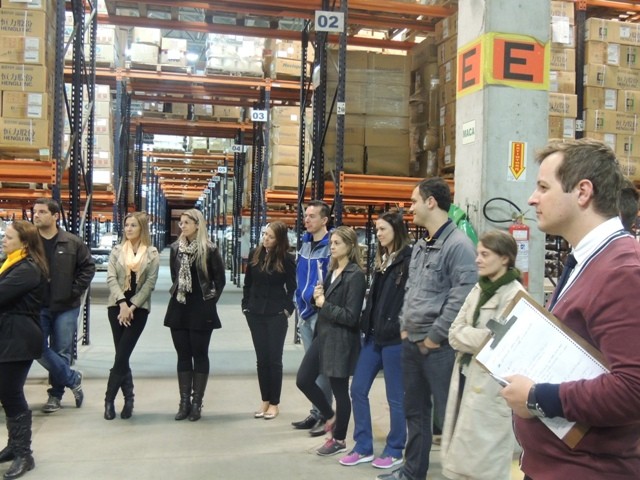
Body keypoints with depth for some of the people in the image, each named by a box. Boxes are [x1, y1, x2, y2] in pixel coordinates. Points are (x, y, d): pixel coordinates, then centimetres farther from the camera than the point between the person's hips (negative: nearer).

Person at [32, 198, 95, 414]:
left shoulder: (73, 242, -4)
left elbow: (88, 267, 2)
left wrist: (75, 292, -5)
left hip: (66, 307, -1)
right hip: (37, 307, 2)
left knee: (61, 352, 5)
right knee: (39, 349, -2)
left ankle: (56, 394, 20)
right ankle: (73, 379, 16)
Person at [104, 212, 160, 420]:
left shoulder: (152, 253, 2)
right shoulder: (117, 250, 7)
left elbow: (150, 283, -4)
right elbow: (111, 278, -2)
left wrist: (132, 306, -12)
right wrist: (122, 303, -14)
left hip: (139, 308, -2)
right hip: (117, 306, 2)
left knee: (121, 356, -7)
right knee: (122, 356, 3)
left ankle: (109, 399, 5)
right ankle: (128, 398, 14)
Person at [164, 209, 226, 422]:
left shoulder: (209, 250, -8)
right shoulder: (176, 248, 6)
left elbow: (220, 279, -2)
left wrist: (211, 300, -3)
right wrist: (177, 292, 12)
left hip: (201, 310, -5)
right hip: (179, 308, 5)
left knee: (199, 355, 3)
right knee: (183, 356, 8)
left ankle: (197, 402, 10)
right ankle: (184, 401, 16)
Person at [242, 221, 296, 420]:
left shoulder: (287, 259, -9)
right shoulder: (255, 255, 2)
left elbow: (292, 288, -3)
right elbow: (248, 283, 9)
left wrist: (288, 309, -9)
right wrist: (246, 306, 5)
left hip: (277, 315, -4)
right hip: (256, 314, 4)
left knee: (274, 359, 3)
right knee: (262, 359, 10)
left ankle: (274, 403, 14)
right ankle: (265, 401, 20)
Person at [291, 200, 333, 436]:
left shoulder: (331, 246, -12)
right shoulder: (305, 243, 12)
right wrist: (299, 302, 15)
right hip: (305, 311, 8)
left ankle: (323, 415, 8)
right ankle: (316, 412, 24)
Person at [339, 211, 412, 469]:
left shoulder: (409, 259, -10)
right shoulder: (382, 260, 16)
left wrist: (401, 328, -19)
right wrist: (366, 326, 11)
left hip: (395, 337, -8)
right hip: (373, 335, 9)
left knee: (395, 396, 5)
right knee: (358, 390, 9)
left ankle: (394, 451, 20)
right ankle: (363, 447, 21)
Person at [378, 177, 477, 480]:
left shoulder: (458, 245, -15)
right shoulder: (419, 247, 13)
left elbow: (462, 298, -20)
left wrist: (434, 337, -15)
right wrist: (404, 326, 10)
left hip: (439, 347, -9)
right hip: (411, 343, 9)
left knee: (447, 414, 1)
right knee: (414, 411, 19)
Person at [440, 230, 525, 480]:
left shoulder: (514, 294, -11)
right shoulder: (478, 289, 11)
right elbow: (454, 332, 7)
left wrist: (465, 334, -5)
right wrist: (476, 337, -11)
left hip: (491, 385, -7)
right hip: (465, 376, 7)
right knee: (462, 457, 14)